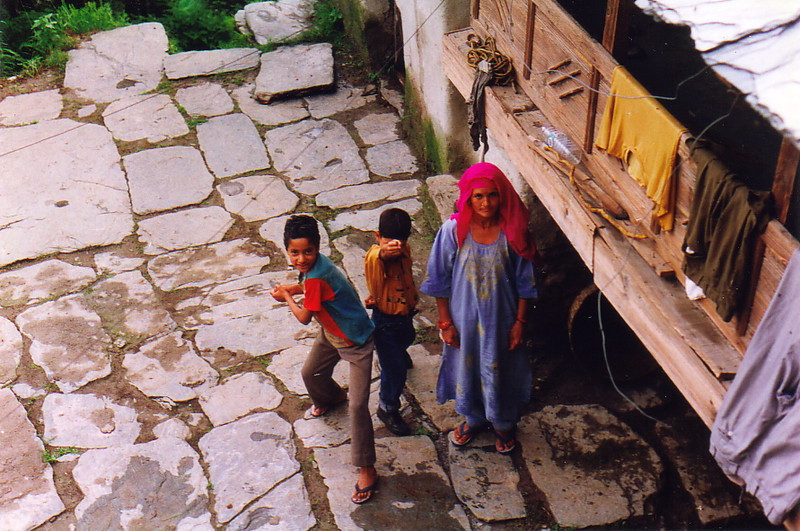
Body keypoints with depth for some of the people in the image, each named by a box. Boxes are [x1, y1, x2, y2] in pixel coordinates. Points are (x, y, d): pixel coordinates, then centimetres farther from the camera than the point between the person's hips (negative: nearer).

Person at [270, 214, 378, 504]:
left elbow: (304, 317, -21)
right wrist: (290, 288, 0)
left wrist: (286, 297, -4)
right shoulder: (314, 264, -7)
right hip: (330, 334, 10)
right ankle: (330, 398, 64)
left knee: (358, 405, -13)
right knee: (311, 374, 29)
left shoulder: (317, 277, -34)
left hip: (356, 343, -9)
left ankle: (366, 470, -3)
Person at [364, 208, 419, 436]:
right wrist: (385, 252, -81)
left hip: (405, 315, 8)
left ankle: (398, 354, 73)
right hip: (385, 321, -8)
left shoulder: (404, 250, -8)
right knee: (395, 369, 0)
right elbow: (378, 257, -58)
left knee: (406, 339, 37)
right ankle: (388, 409, 24)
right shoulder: (374, 256, -31)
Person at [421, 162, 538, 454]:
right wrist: (445, 323, -6)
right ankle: (472, 418, 49)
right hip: (464, 317, 1)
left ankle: (503, 424, 45)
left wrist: (519, 322, -5)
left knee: (500, 372, 18)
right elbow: (439, 281, -8)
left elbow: (524, 282, -6)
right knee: (466, 367, 21)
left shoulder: (512, 232, -16)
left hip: (501, 319, 0)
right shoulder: (453, 230, -16)